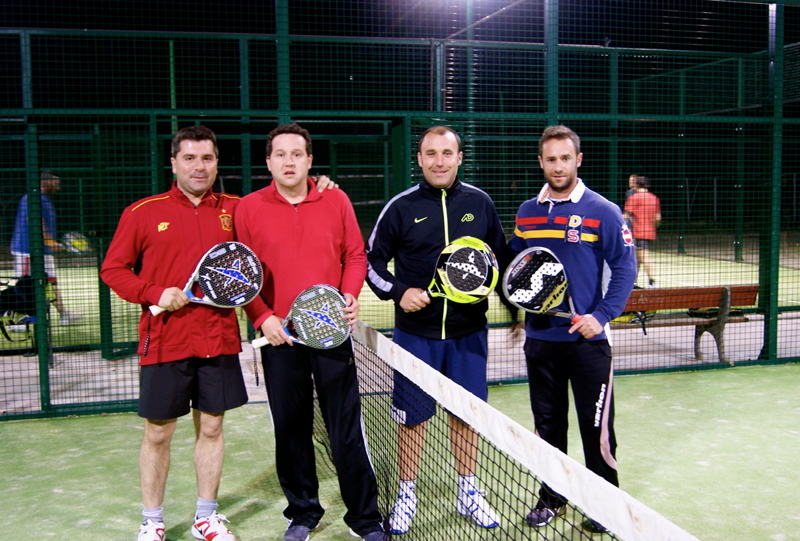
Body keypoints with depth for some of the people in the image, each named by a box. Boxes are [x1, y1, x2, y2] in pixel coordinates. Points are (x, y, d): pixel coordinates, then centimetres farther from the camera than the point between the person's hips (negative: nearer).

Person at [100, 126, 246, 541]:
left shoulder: (234, 210, 6)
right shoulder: (143, 212, 0)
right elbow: (113, 268, 3)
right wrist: (155, 294, -11)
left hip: (219, 339, 2)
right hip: (165, 342, -2)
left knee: (211, 428, 11)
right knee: (157, 433, 6)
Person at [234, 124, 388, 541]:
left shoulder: (336, 201, 4)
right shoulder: (249, 208, 2)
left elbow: (355, 255, 9)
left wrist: (350, 295, -8)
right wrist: (262, 317, -7)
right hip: (279, 335, 1)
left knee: (347, 428, 2)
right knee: (290, 429, 11)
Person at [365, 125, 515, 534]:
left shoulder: (479, 203, 2)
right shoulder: (401, 207, -4)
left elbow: (501, 256, 13)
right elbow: (372, 260, 3)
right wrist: (397, 292, -11)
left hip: (469, 332, 2)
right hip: (416, 333, -2)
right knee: (412, 417, 6)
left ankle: (468, 493, 29)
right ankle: (406, 496, 25)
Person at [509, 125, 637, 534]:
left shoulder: (603, 212, -6)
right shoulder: (526, 212, 7)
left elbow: (625, 269, -6)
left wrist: (601, 315, -16)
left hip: (586, 339, -4)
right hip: (539, 337, 4)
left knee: (596, 427, 4)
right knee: (547, 423, 14)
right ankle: (551, 497, 30)